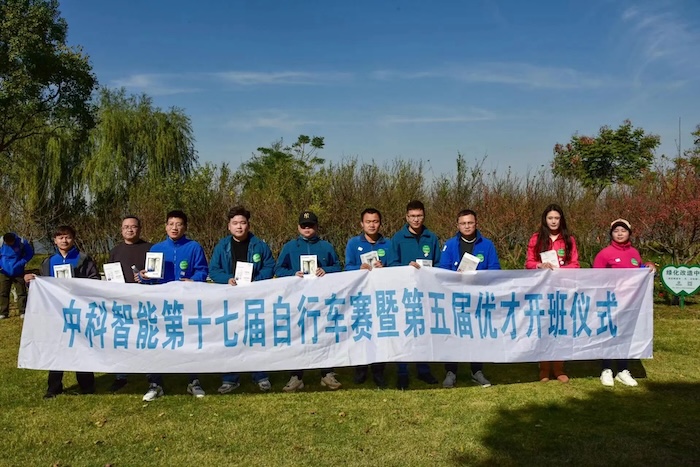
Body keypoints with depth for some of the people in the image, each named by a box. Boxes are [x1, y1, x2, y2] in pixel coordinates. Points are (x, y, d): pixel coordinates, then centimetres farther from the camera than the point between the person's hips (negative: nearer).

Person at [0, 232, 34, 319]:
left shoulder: (22, 242, -16)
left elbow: (30, 253, -3)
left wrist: (22, 262, -15)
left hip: (18, 272, -1)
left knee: (21, 292, 1)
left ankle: (23, 312, 8)